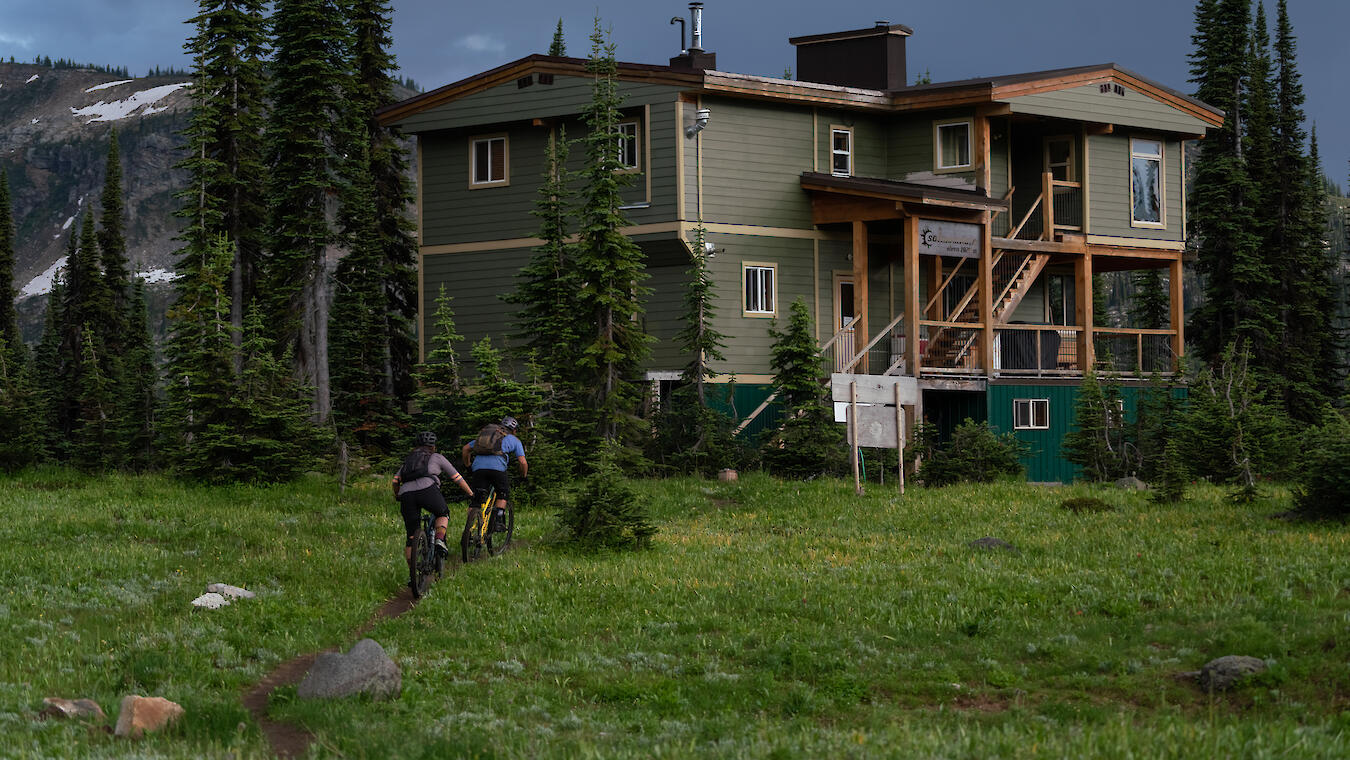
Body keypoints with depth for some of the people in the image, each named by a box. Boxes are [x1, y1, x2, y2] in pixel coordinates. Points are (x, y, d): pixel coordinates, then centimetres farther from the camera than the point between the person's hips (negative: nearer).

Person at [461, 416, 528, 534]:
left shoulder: (485, 433, 34)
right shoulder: (514, 440, 23)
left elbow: (466, 448, 28)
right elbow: (523, 462, 14)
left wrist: (468, 466, 36)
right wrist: (524, 476, 32)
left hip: (478, 467, 3)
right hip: (497, 467, -3)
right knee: (503, 494, 20)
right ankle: (498, 520, 5)